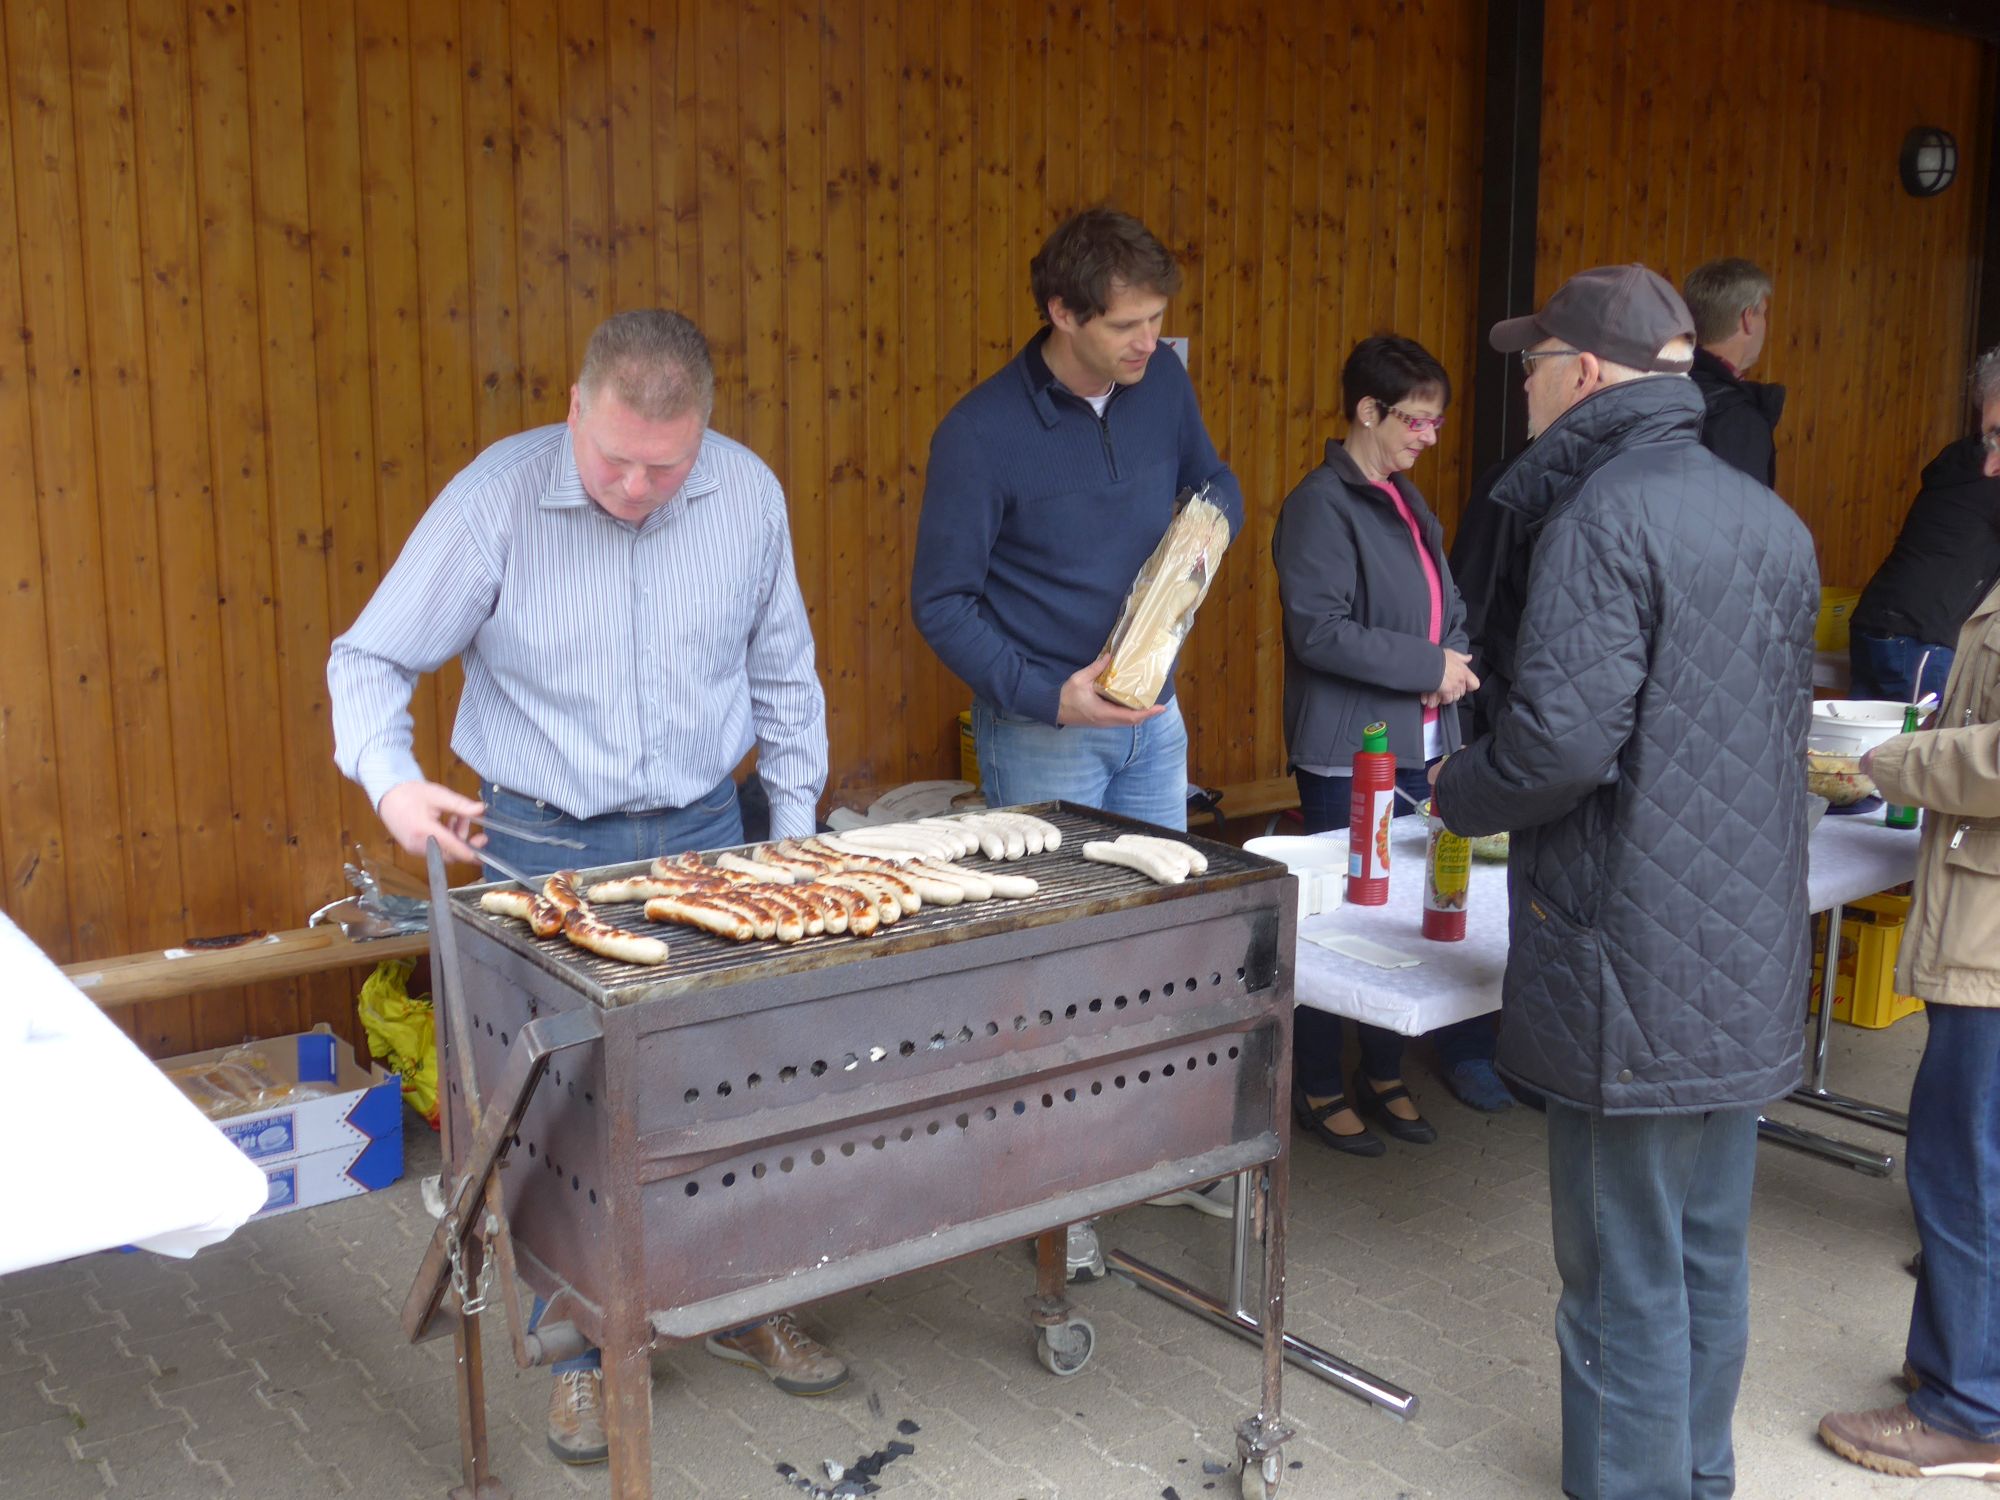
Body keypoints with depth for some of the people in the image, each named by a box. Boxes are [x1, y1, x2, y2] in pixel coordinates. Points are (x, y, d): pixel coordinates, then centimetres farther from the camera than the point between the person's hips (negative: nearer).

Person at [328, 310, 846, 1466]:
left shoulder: (748, 493, -6)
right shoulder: (497, 497, -15)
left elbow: (782, 674, 6)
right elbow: (372, 658, -9)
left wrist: (795, 831, 6)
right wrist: (394, 781, -28)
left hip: (704, 833, 3)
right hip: (545, 845, -2)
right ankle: (585, 1350, 25)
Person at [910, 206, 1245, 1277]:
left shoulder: (1162, 382, -1)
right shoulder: (982, 432, -17)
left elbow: (1215, 483, 16)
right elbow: (942, 600, -13)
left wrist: (1209, 525, -8)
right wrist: (1047, 695, -24)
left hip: (1154, 718, 6)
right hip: (1041, 733, -5)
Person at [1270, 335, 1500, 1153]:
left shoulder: (1405, 502, 13)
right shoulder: (1320, 505, -12)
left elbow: (1447, 609, 20)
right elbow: (1319, 630, -20)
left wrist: (1452, 663, -1)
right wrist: (1429, 665, -17)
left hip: (1418, 744, 8)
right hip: (1347, 752, -8)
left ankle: (1382, 1074, 27)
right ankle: (1318, 1087, 15)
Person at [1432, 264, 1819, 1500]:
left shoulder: (1605, 519, -16)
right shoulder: (1771, 521, 11)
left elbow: (1565, 737, -25)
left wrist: (1460, 794, -5)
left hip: (1634, 962, -8)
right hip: (1751, 955, 8)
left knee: (1627, 1273, 4)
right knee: (1712, 1257, 20)